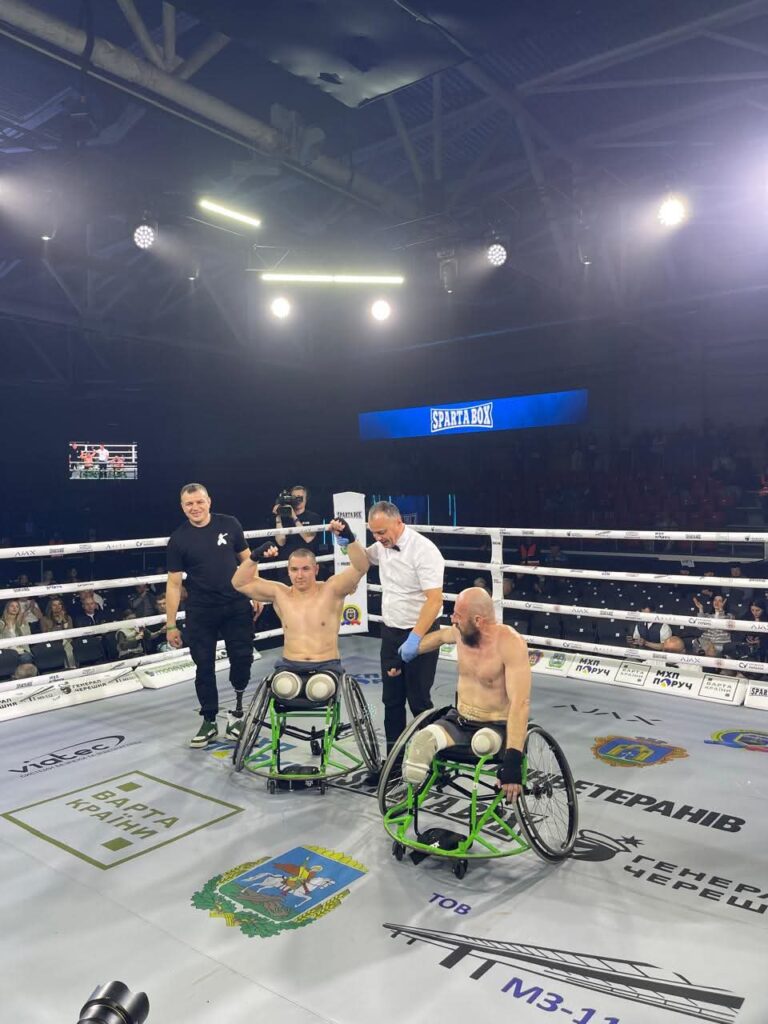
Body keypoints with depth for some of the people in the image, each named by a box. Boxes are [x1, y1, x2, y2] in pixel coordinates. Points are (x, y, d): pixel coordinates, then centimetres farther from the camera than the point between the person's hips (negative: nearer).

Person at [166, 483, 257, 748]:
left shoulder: (229, 525, -1)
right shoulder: (178, 539, -4)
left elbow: (246, 560, 8)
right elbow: (174, 584, -2)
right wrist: (170, 625, -3)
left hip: (237, 606, 0)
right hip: (200, 612, 0)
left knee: (242, 657, -1)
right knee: (204, 666, 6)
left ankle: (238, 698, 29)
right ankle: (209, 722, 20)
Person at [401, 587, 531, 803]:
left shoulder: (510, 644, -23)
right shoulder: (461, 632, -3)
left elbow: (520, 703, -32)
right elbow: (440, 636, 23)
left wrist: (513, 759, -41)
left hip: (497, 727, -4)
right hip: (459, 721, 4)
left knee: (482, 743, -38)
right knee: (421, 741, -26)